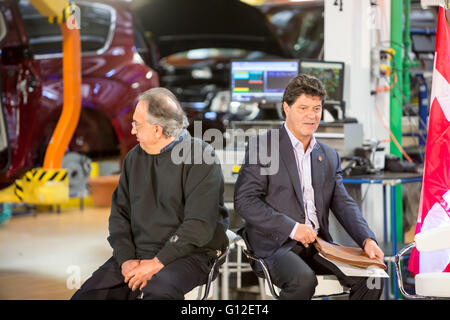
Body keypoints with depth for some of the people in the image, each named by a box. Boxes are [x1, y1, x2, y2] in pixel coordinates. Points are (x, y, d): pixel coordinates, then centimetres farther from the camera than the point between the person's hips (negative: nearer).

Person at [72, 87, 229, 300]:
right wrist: (126, 259, -4)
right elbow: (119, 213, 12)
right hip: (137, 254, 6)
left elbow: (199, 225, -15)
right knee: (85, 295, -13)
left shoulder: (200, 158, -7)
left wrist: (157, 263, -18)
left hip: (187, 254, -6)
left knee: (158, 290, -38)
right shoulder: (134, 157, 14)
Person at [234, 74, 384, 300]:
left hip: (318, 243, 6)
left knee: (370, 277, -16)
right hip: (275, 245, -5)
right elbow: (244, 201, -8)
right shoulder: (261, 146, 0)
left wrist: (367, 239, -4)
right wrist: (292, 228, -16)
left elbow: (343, 204, 15)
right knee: (303, 279, -35)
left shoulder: (329, 156, 19)